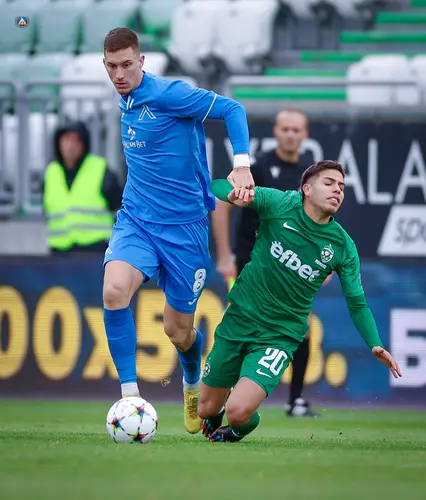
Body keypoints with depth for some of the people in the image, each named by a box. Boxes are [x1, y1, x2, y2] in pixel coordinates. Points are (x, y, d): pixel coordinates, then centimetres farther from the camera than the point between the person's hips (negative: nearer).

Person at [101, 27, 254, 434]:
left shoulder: (168, 95, -15)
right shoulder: (126, 102, 7)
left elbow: (231, 109, -15)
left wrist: (241, 165, -26)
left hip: (183, 224, -5)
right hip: (136, 219, 5)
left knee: (178, 332, 6)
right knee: (114, 291, -26)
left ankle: (193, 384, 41)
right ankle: (129, 393, -19)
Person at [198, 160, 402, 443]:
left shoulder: (343, 246, -7)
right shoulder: (281, 205, -10)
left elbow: (357, 303, 1)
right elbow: (219, 186, -9)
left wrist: (375, 345, -15)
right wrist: (234, 194, -33)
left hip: (280, 336, -1)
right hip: (238, 320, 1)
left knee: (238, 411, -20)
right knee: (207, 410, 10)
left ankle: (244, 424, 18)